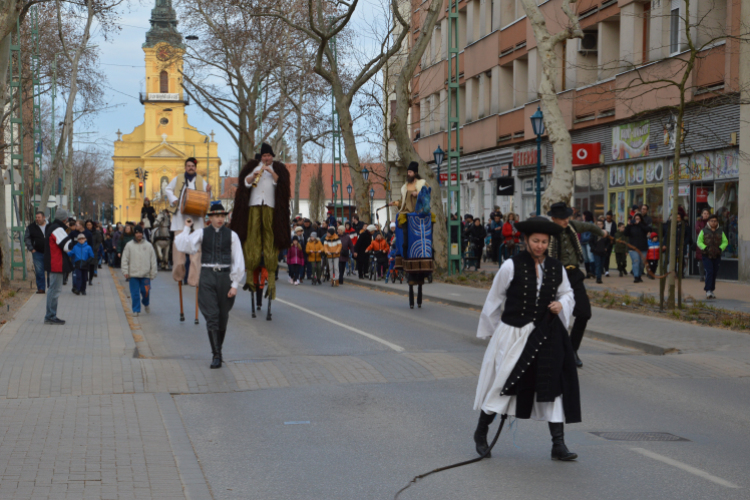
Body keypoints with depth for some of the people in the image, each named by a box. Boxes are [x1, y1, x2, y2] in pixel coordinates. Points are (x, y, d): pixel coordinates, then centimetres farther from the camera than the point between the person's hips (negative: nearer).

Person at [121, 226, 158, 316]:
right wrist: (125, 272, -5)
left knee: (146, 292, 2)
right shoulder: (129, 245, 3)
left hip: (145, 274, 0)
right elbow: (125, 260, 3)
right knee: (135, 293, 1)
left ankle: (146, 304, 31)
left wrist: (153, 273, 2)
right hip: (133, 274, 0)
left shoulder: (148, 245, 5)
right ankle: (136, 310, 10)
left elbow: (153, 261, 6)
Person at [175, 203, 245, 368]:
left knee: (223, 317, 10)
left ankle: (219, 349, 28)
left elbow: (238, 261, 3)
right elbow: (183, 246, -7)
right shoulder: (201, 233, 5)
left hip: (224, 276, 1)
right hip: (207, 276, -1)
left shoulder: (231, 235, 5)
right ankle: (216, 355, -7)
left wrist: (235, 284, -2)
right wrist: (186, 228, -3)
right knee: (211, 316, -7)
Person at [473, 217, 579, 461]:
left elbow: (568, 293, 19)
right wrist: (492, 330, 8)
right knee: (503, 384, 4)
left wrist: (561, 304, -4)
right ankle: (481, 432, 26)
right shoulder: (511, 266, -9)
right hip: (513, 335, -3)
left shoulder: (556, 268, 3)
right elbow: (495, 299, 1)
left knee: (553, 384, -1)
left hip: (546, 336, 3)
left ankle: (558, 444, 6)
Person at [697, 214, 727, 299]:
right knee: (709, 272, -15)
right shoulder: (704, 231, 2)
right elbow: (699, 242, -1)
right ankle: (708, 291, -17)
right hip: (706, 255, -3)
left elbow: (725, 242, 9)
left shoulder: (720, 232, 9)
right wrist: (705, 248, -18)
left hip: (716, 256, 3)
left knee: (714, 273, 6)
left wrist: (720, 248, -9)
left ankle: (711, 290, 17)